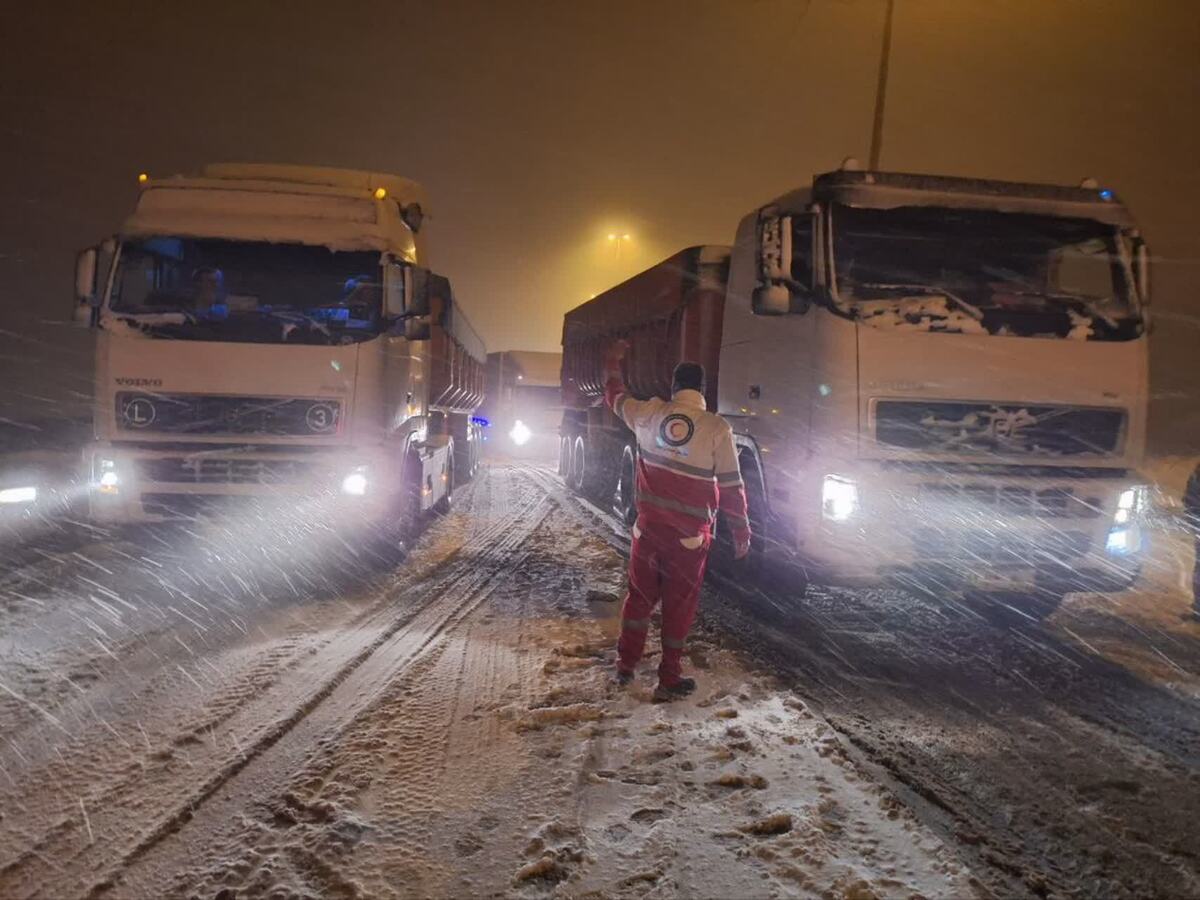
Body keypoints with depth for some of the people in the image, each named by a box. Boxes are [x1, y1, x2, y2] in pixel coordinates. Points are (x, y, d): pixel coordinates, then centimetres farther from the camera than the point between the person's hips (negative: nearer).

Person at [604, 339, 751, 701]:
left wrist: (613, 362, 37)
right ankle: (669, 680, 15)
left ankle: (626, 664, 28)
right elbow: (731, 487, -8)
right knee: (679, 604, 8)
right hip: (690, 535, -3)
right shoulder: (717, 429, -11)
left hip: (649, 526, 3)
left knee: (641, 594, 18)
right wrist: (741, 532, 3)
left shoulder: (650, 414, -3)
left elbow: (615, 397, 18)